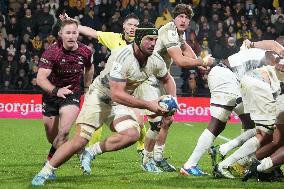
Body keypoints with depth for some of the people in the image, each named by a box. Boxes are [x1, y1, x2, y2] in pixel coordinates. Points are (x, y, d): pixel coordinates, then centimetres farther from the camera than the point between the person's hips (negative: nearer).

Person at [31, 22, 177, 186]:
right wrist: (147, 105, -32)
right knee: (80, 140, -14)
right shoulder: (122, 58, -30)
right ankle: (46, 171, 1)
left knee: (132, 134, -23)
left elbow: (168, 80, 14)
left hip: (121, 104, 6)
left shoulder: (155, 61, -9)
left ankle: (91, 152, -6)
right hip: (100, 97, -6)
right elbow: (116, 94, -34)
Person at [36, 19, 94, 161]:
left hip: (72, 94, 0)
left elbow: (89, 68, 17)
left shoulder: (85, 52, -8)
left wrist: (87, 88, 20)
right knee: (52, 137, 9)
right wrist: (56, 91, -41)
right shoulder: (51, 52, -19)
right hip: (51, 94, 0)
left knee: (64, 132, -22)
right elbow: (40, 79, -26)